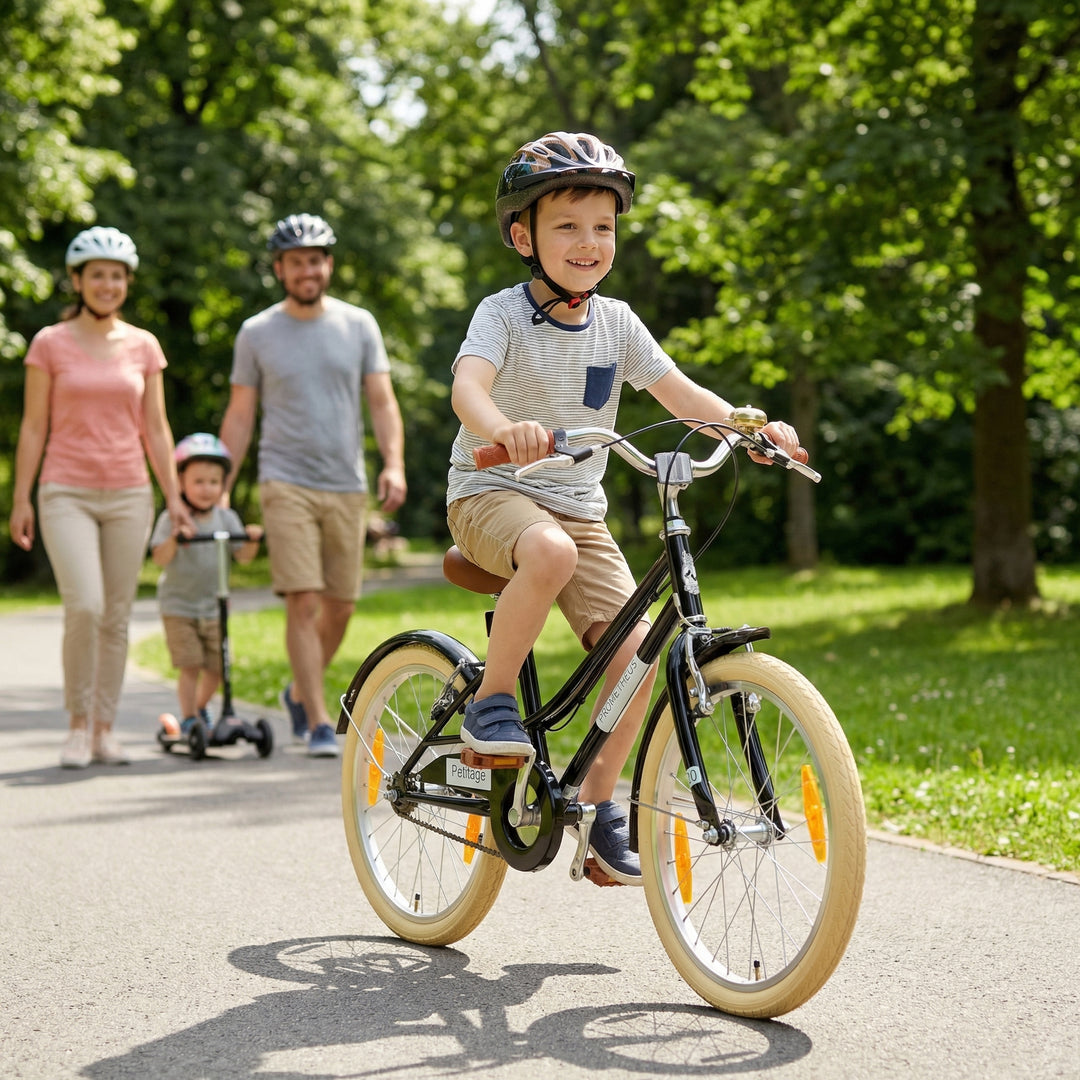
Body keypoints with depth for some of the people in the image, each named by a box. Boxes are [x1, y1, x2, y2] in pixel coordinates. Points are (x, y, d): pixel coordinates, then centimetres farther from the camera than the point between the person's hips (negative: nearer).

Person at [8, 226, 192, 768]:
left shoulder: (143, 346, 7)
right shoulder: (50, 343, 1)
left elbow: (155, 428, 10)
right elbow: (33, 427, 2)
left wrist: (173, 495, 4)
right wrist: (21, 499, -1)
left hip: (128, 494, 3)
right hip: (67, 493, -3)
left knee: (117, 617, 3)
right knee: (84, 607, -17)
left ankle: (104, 729, 13)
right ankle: (78, 723, 0)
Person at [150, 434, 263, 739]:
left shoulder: (226, 518, 1)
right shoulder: (172, 519, -10)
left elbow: (243, 556, -2)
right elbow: (160, 558, -19)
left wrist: (253, 539, -22)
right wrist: (175, 538, -37)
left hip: (214, 607, 4)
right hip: (179, 606, -4)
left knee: (216, 667, 5)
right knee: (190, 666, -9)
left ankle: (201, 708, 31)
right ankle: (188, 719, 6)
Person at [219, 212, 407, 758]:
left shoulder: (358, 325, 7)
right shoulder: (257, 334, 3)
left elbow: (382, 401, 4)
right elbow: (239, 416, 8)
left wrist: (394, 463, -11)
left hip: (347, 486, 3)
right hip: (286, 484, -2)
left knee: (340, 606, 8)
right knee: (304, 603, -12)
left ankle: (300, 691, 33)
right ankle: (319, 723, -8)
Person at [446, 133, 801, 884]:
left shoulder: (616, 322, 4)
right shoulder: (504, 314, -11)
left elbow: (680, 393, -1)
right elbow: (467, 385, -30)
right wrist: (503, 429, -53)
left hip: (579, 506, 5)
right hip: (491, 493, -5)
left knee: (635, 647, -13)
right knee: (550, 551, -40)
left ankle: (599, 803, 5)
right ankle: (491, 701, -20)